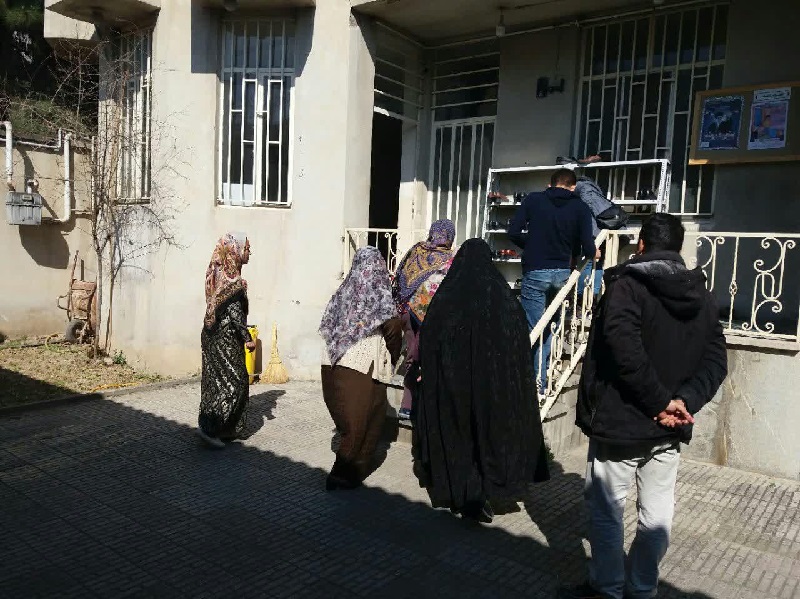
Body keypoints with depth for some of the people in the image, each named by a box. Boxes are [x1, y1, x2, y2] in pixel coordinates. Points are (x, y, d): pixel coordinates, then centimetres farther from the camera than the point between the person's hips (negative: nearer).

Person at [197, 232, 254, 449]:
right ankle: (209, 426, -7)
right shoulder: (233, 279, -16)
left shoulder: (217, 275, 11)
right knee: (235, 382, -3)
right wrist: (248, 338, -13)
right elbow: (235, 312, -20)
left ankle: (222, 429, 22)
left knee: (215, 380, 13)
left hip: (212, 335, 9)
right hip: (227, 339, -9)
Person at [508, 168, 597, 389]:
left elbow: (514, 232, -3)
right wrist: (593, 252, 19)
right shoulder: (580, 208, 2)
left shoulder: (533, 200, 2)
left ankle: (537, 381, 3)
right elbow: (588, 248, -4)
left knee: (534, 329, 2)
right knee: (550, 325, 17)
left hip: (535, 272, -2)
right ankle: (542, 377, 20)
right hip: (562, 273, 2)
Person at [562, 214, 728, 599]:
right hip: (670, 429, 6)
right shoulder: (704, 298, 8)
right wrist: (685, 401, -11)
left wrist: (662, 400, -17)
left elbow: (626, 354, -26)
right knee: (657, 515, 15)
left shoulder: (626, 286, -12)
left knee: (606, 510, 8)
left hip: (619, 422, -6)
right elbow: (716, 362, 1)